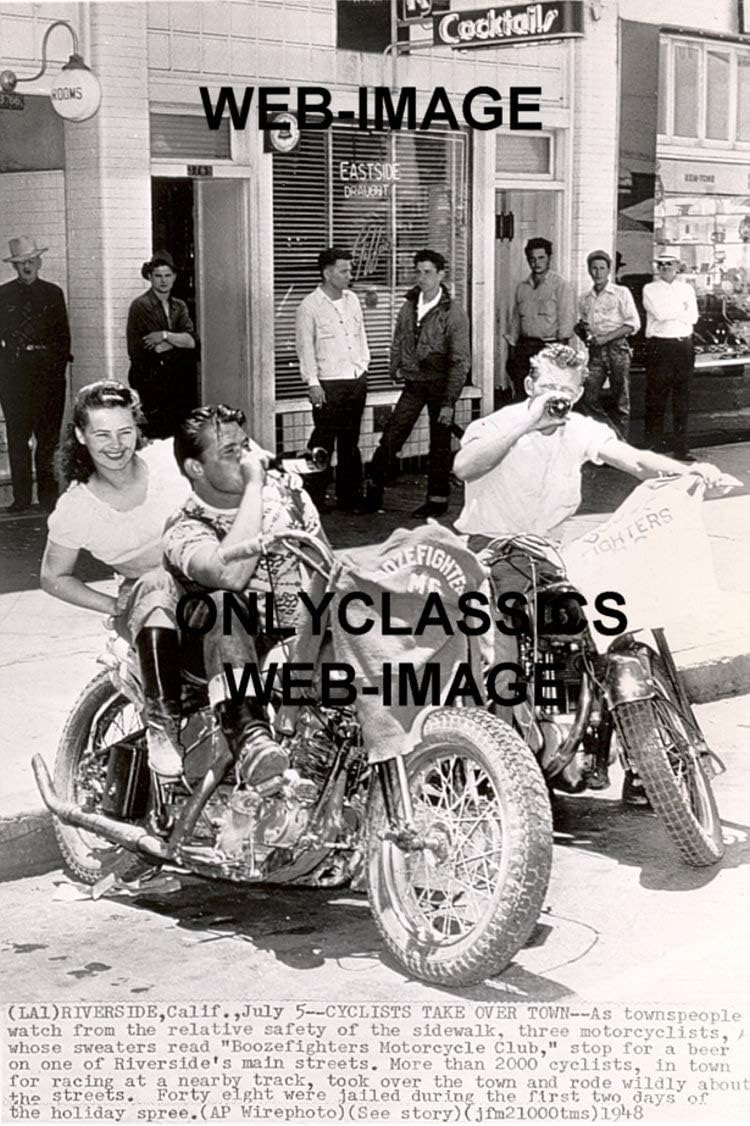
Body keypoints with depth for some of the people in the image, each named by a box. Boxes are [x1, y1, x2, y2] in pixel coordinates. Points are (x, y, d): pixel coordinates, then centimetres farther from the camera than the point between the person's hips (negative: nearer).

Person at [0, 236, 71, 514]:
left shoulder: (53, 293, 9)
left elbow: (63, 334, 8)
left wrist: (59, 367, -2)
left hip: (48, 372, 0)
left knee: (49, 436, 2)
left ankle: (48, 496, 8)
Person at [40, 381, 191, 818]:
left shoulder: (171, 459, -10)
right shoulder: (74, 509, -8)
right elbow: (54, 577, 4)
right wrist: (116, 607, -6)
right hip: (143, 601, -1)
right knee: (157, 584, -36)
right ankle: (163, 723, -40)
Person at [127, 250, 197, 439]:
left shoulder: (179, 307, 13)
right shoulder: (141, 306, -5)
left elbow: (191, 341, -3)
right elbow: (156, 348, -12)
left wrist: (165, 336, -14)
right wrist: (178, 339, -5)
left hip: (175, 379, 5)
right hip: (149, 379, -5)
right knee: (155, 435, -10)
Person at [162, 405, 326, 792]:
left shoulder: (286, 487, 8)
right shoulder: (185, 530, -8)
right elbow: (230, 575, -30)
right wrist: (253, 485, -23)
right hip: (247, 650, -4)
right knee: (225, 605, -37)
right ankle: (249, 734, -55)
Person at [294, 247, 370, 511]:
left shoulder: (352, 301, 11)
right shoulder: (310, 306, -7)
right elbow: (305, 348, -8)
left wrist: (363, 367, 13)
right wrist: (312, 383, -13)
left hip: (357, 381, 6)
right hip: (328, 384, -6)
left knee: (350, 441, 10)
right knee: (323, 442, -5)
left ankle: (349, 496, 17)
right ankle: (314, 498, 3)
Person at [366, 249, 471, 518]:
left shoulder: (453, 313, -12)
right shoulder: (409, 306, 4)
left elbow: (461, 362, -13)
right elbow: (398, 342, 20)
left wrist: (449, 402, -17)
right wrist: (395, 369, 4)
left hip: (440, 385, -4)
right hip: (413, 385, 4)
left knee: (440, 445, 6)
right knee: (390, 438, 0)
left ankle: (438, 499, 17)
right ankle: (374, 492, 9)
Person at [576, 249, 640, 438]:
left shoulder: (621, 293, 2)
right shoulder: (585, 298, 15)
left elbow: (633, 324, -5)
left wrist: (605, 337, -12)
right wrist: (582, 329, 1)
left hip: (616, 348, -4)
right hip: (595, 351, 4)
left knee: (620, 400, -3)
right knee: (589, 398, -6)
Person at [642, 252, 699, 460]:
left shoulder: (687, 289, 15)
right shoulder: (650, 289, 6)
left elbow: (693, 317, 1)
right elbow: (658, 313, -10)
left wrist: (669, 313, -7)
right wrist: (681, 310, -2)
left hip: (684, 347, 3)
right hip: (659, 346, -3)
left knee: (682, 397, 2)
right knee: (656, 396, -2)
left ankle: (681, 447, 6)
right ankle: (654, 445, 5)